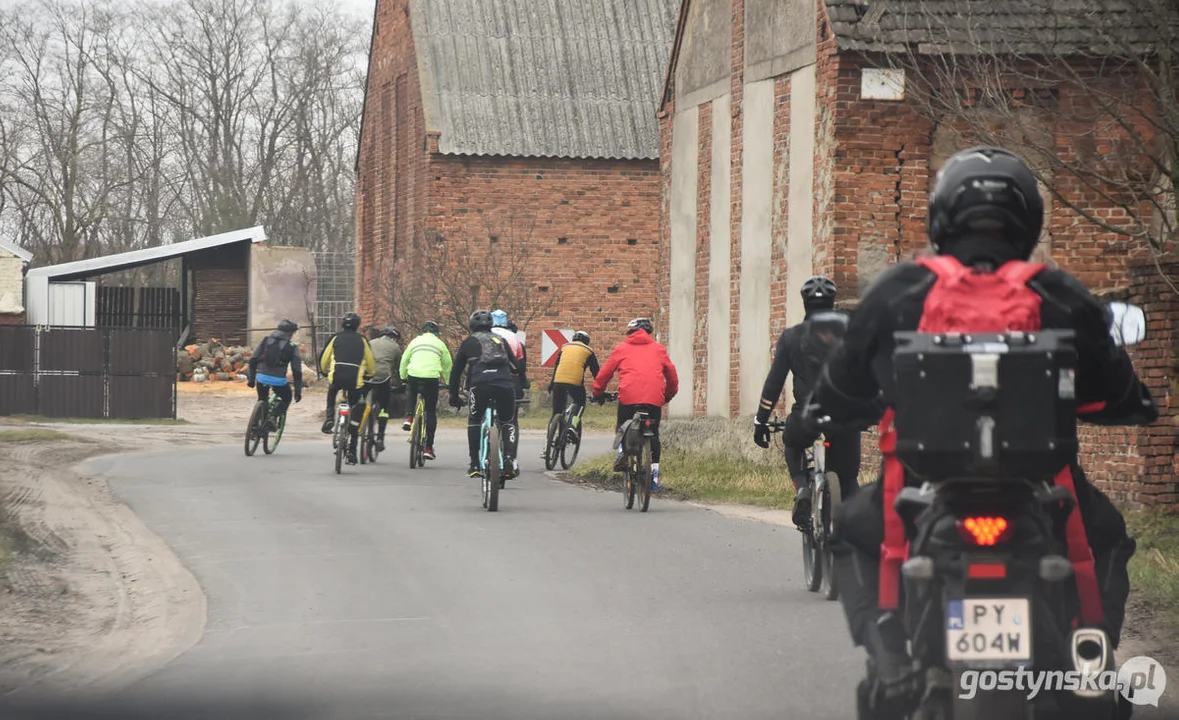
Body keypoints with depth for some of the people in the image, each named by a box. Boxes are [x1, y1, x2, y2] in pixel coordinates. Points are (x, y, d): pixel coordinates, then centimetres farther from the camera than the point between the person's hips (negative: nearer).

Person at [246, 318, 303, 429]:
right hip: (279, 380, -2)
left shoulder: (266, 340, 11)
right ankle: (273, 417, -3)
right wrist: (298, 391, 9)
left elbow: (253, 360, 7)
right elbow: (297, 371, 3)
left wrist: (251, 378, 16)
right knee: (286, 399, 22)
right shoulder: (292, 347, 4)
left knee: (262, 400, 27)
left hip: (262, 377, 2)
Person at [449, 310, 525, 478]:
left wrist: (454, 396, 32)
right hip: (505, 385, 1)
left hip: (480, 384, -1)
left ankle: (474, 465, 13)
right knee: (506, 422, 20)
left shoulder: (469, 342, 22)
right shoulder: (501, 340, 27)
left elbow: (456, 371, 23)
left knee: (474, 421, 20)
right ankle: (510, 457, -3)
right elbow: (516, 366, 24)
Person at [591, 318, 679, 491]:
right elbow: (671, 374, 23)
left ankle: (622, 450, -11)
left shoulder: (621, 348, 15)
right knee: (653, 435, 13)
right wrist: (668, 395, 39)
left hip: (628, 397, -1)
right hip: (654, 398, 1)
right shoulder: (658, 349, 19)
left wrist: (598, 393, 30)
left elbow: (604, 373, 15)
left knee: (622, 427, 19)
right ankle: (654, 474, 6)